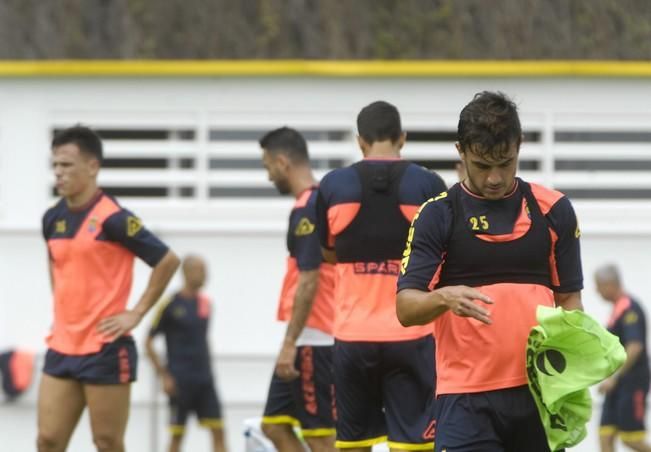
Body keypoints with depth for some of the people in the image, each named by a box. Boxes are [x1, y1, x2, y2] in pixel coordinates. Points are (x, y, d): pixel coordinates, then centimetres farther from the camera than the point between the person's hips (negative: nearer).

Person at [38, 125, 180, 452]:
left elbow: (168, 261, -11)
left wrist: (136, 313, -11)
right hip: (62, 348, 7)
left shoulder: (112, 218, -13)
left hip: (105, 349, -7)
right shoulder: (53, 219, 8)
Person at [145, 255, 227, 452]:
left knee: (218, 431, -3)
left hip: (205, 379, 5)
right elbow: (149, 343, -5)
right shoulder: (170, 305, -7)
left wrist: (207, 370, 16)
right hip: (180, 382, -5)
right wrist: (164, 376, -10)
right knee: (177, 433, 0)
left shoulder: (205, 303, 9)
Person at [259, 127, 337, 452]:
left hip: (312, 340, -10)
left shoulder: (306, 209, -16)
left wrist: (289, 344, -21)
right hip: (312, 340, 10)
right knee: (275, 424, 12)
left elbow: (309, 282, -21)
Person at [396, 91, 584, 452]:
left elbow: (569, 298, 13)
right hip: (465, 397, -3)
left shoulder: (553, 209, 8)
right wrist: (445, 298, -26)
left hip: (539, 391, 3)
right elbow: (406, 307, -4)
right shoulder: (438, 214, 2)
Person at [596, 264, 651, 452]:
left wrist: (614, 378, -23)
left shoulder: (629, 308, -15)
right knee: (605, 435, 2)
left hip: (632, 385, -9)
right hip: (619, 384, 9)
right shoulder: (618, 308, 14)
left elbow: (635, 347, -23)